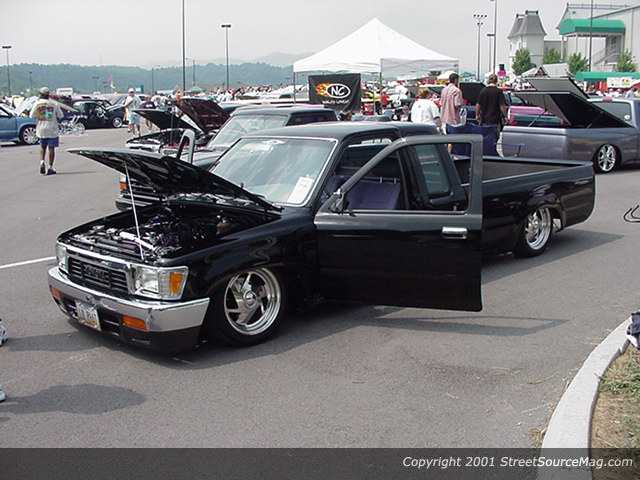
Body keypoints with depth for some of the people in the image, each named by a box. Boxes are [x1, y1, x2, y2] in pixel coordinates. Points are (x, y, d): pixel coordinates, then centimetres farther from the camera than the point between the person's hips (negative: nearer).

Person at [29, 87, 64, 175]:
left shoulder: (37, 103, -4)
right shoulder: (54, 103, -5)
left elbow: (32, 116, 0)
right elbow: (60, 116, -1)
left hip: (41, 129, 1)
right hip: (52, 129, -1)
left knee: (42, 147, 18)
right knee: (51, 148, 3)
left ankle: (42, 162, -4)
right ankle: (50, 168, 2)